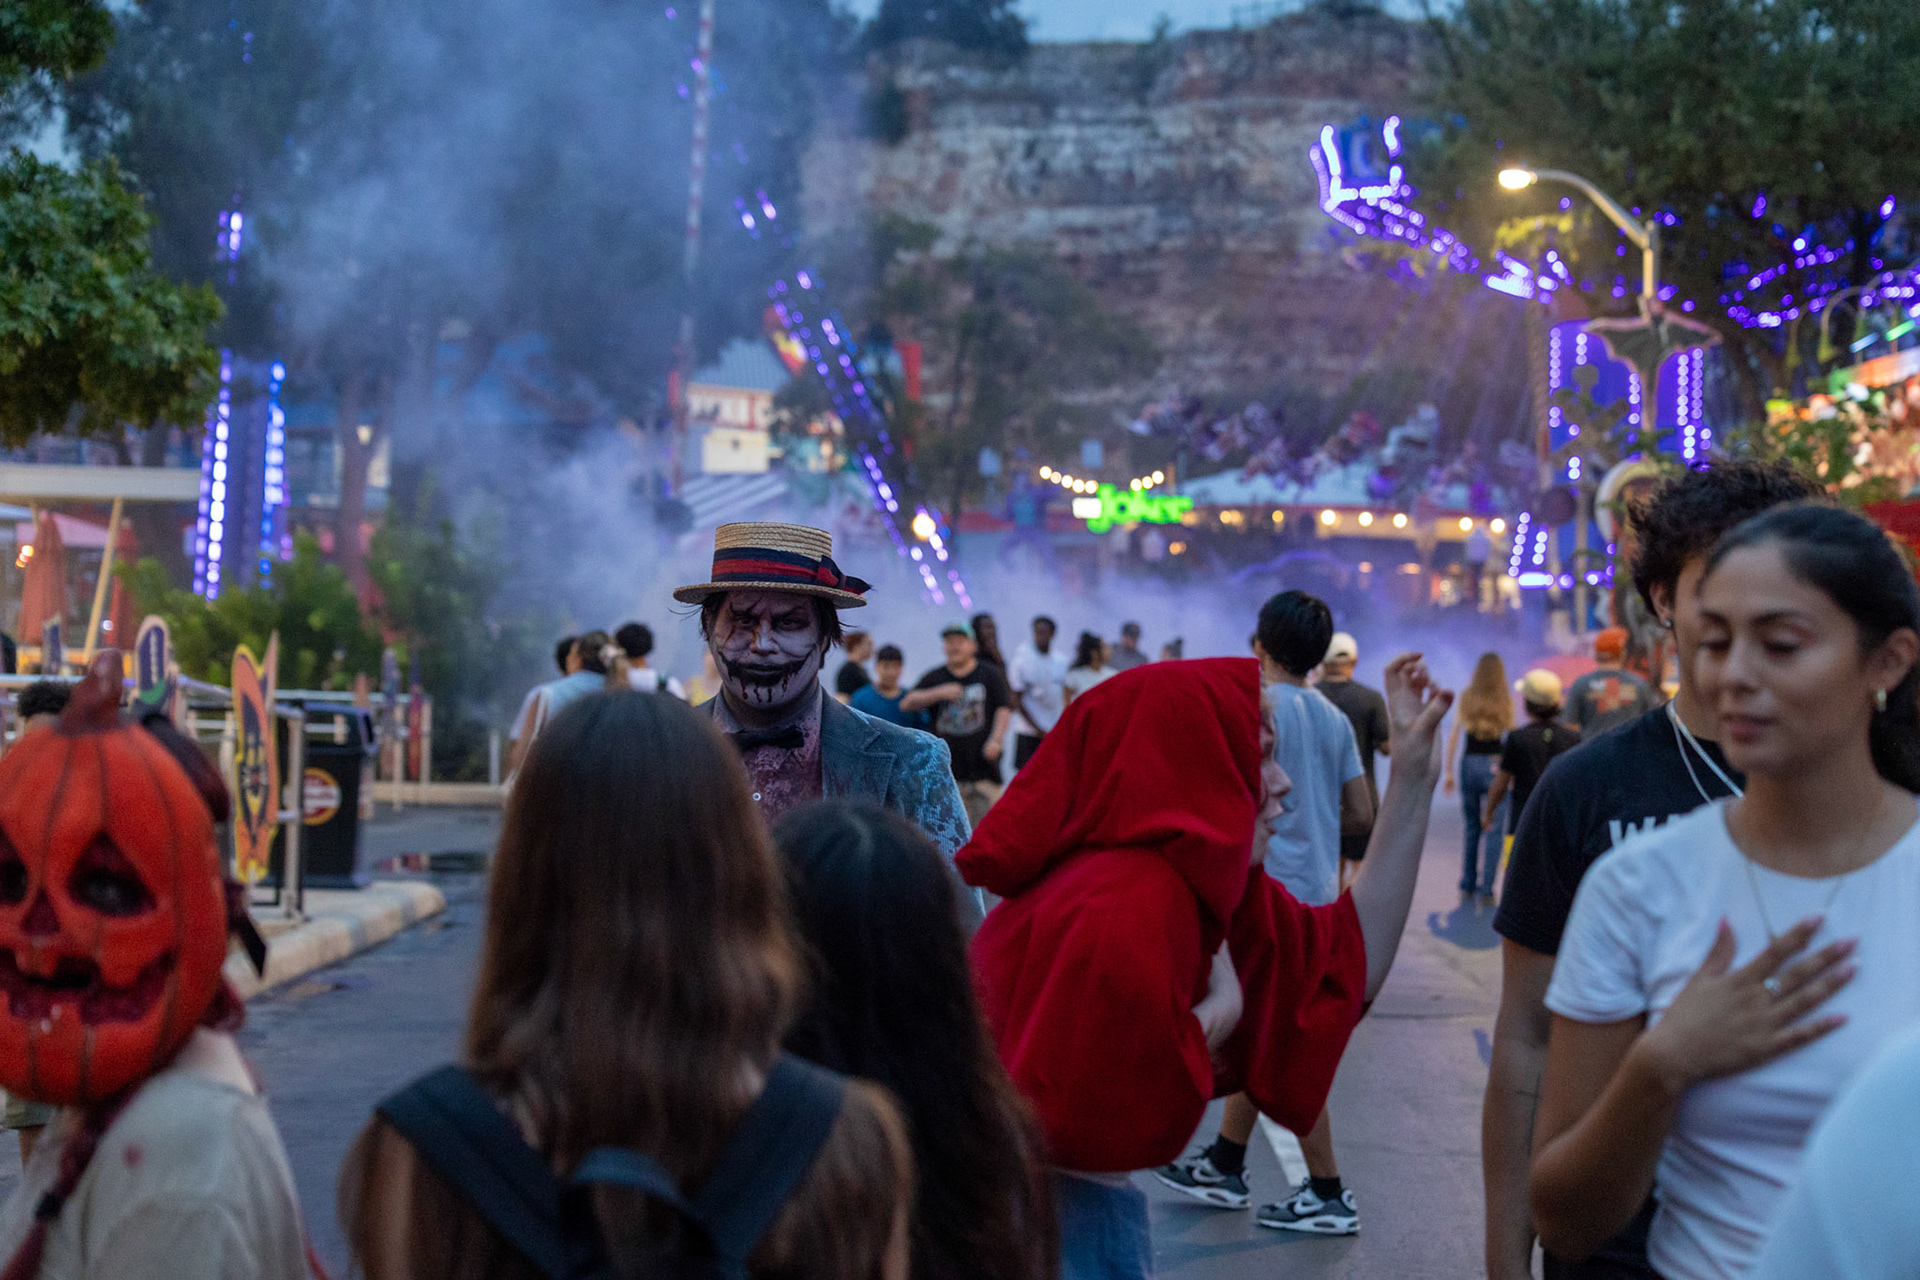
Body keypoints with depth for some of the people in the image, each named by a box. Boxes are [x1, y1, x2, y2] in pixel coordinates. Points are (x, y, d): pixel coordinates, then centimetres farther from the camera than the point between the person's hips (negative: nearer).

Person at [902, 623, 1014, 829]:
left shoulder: (990, 673, 8)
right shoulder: (935, 677, 11)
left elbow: (1004, 708, 4)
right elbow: (907, 704, 1)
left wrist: (996, 739, -11)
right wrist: (939, 693, -13)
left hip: (982, 764, -2)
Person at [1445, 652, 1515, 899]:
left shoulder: (1466, 698, 2)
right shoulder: (1505, 702, -4)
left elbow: (1454, 737, 1)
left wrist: (1449, 770, 6)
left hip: (1469, 764, 3)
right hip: (1496, 765, -3)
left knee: (1471, 826, 17)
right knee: (1494, 830, -1)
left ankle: (1467, 883, 22)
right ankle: (1486, 886, -7)